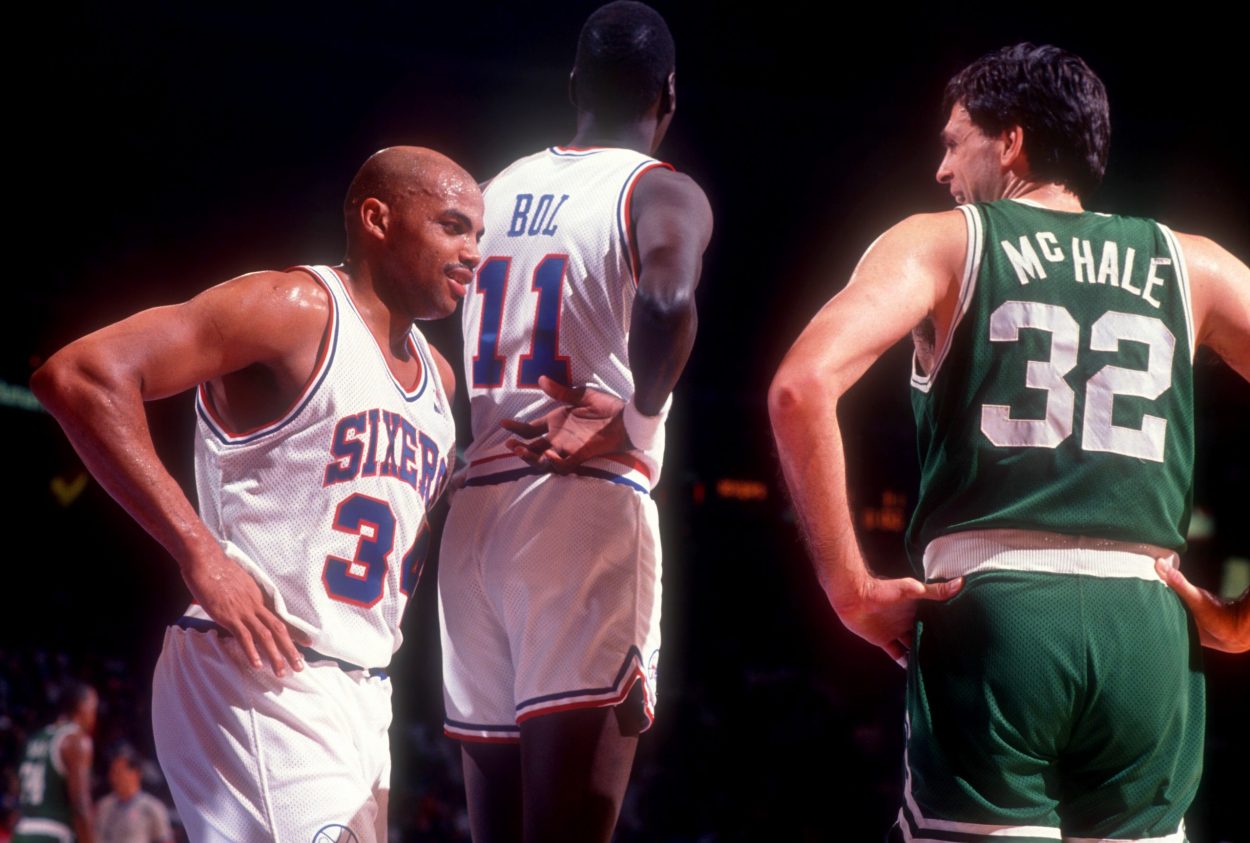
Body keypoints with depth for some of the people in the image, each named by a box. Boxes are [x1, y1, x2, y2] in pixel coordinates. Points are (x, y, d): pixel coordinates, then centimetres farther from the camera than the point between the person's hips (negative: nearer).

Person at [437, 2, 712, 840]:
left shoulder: (497, 191, 17)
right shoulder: (663, 194, -1)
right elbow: (667, 298, -23)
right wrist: (638, 416, -12)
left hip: (475, 511, 6)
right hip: (588, 504, -6)